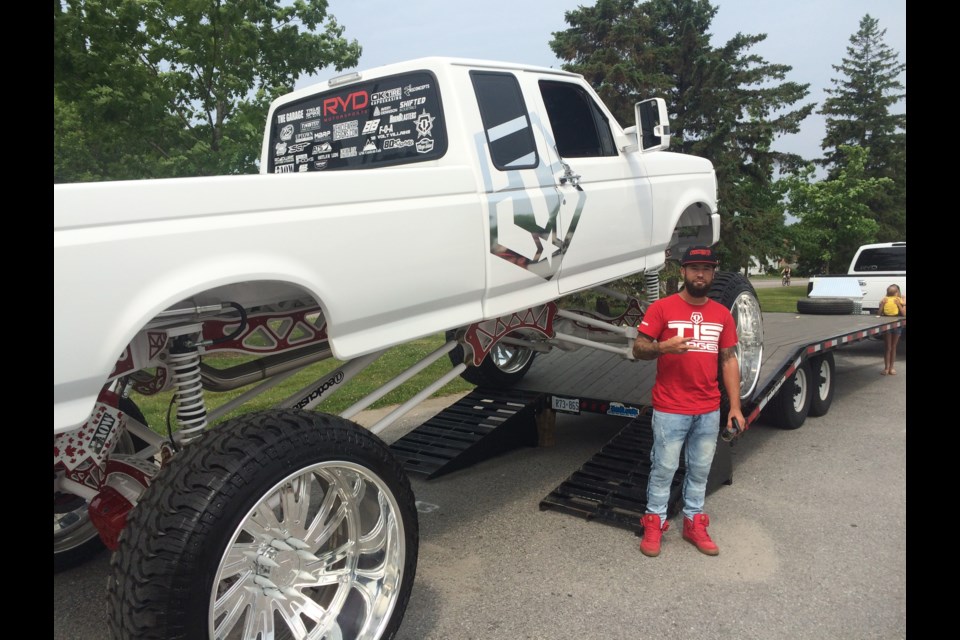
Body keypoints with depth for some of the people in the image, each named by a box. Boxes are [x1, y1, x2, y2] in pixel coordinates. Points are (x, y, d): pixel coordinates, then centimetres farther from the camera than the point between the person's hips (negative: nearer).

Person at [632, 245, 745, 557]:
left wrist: (735, 406, 6)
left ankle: (694, 523, 27)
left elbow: (729, 360, 11)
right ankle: (654, 523, 17)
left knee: (700, 470, 13)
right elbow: (638, 349, -5)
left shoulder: (722, 314, 9)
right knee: (664, 469, 3)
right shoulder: (662, 308, -5)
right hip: (670, 410, -4)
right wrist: (663, 347, -27)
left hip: (709, 411, 4)